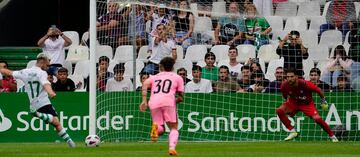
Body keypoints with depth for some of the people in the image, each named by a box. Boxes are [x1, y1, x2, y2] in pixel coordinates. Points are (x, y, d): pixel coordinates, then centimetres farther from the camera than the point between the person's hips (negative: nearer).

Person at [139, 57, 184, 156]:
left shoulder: (154, 77, 28)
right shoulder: (177, 78, 24)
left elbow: (145, 84, 5)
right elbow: (181, 97, 17)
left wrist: (144, 100, -4)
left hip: (154, 103, 2)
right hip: (168, 101, -2)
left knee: (160, 129, 14)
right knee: (173, 128, 6)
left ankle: (156, 127, -24)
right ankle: (172, 148, -21)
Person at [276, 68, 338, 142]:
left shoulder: (305, 84, -31)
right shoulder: (284, 85, -23)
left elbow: (318, 90, -14)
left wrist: (323, 101, -2)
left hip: (307, 103, -3)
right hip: (293, 103, 3)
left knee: (317, 119, -22)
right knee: (279, 110, -22)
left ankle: (332, 136, -1)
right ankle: (292, 132, -13)